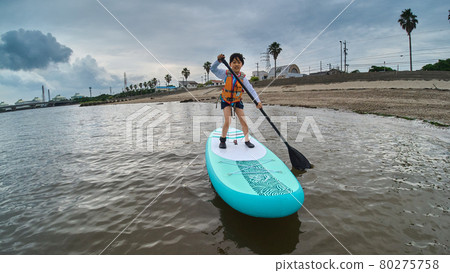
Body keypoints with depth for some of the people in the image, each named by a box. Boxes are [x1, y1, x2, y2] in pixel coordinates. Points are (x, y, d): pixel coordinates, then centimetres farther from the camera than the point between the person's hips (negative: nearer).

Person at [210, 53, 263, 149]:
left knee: (243, 122, 0)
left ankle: (247, 140, 18)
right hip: (226, 100, -1)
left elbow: (251, 90, -21)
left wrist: (258, 101, -33)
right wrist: (218, 61, -38)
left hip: (237, 101, 2)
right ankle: (223, 140, 9)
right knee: (227, 121, -13)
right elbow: (213, 69, -18)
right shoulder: (226, 74, -15)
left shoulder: (243, 77, -15)